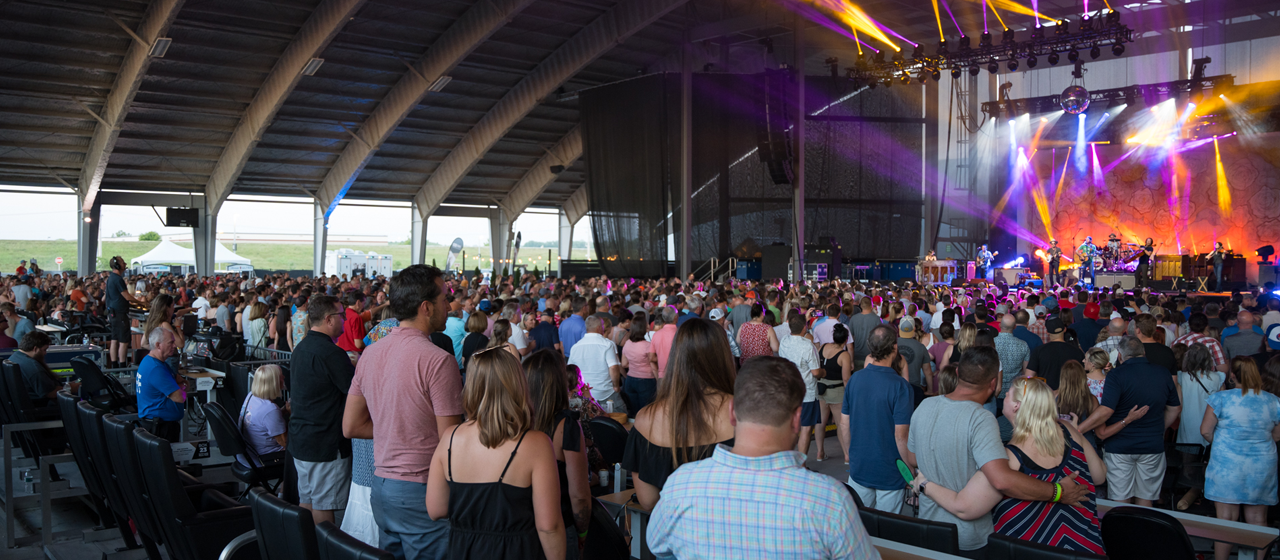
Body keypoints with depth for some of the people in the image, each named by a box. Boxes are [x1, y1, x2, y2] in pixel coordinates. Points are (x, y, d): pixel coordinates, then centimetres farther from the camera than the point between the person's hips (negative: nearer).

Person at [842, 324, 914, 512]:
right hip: (890, 475, -4)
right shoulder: (900, 386, -19)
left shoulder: (855, 379, -3)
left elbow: (844, 423, 5)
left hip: (858, 468, 4)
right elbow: (901, 435, -20)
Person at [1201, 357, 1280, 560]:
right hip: (1262, 466, 3)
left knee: (1226, 519, 2)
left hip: (1227, 465, -3)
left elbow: (1205, 431, -4)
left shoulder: (1221, 398, -9)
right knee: (1258, 521, 10)